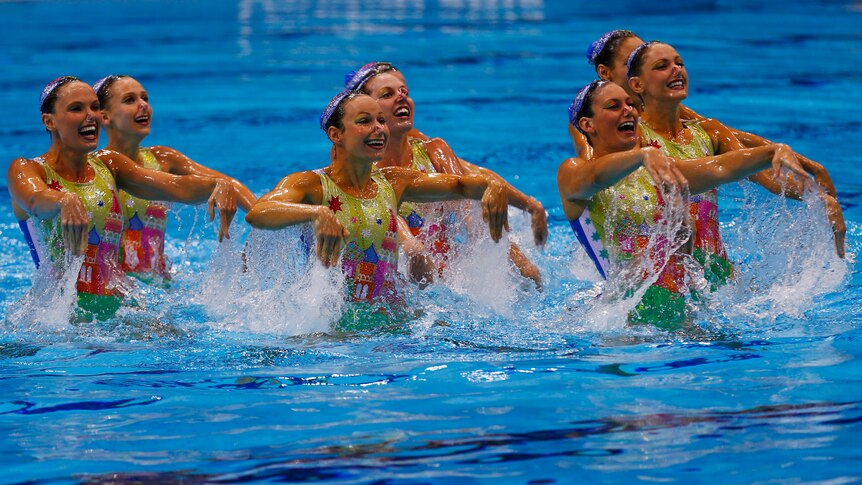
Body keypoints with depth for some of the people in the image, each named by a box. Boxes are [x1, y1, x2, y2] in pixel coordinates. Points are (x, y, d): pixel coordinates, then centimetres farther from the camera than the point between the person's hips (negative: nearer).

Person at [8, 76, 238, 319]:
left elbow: (178, 187, 3)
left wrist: (219, 185, -18)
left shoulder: (108, 165, 15)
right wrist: (67, 201, -48)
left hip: (115, 306, 4)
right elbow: (34, 199, -24)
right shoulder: (26, 169, 0)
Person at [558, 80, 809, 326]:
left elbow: (722, 168, 9)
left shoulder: (654, 172, 20)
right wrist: (644, 155, -41)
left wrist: (775, 150, -10)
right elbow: (594, 177, -21)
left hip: (677, 306, 6)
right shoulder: (574, 172, 3)